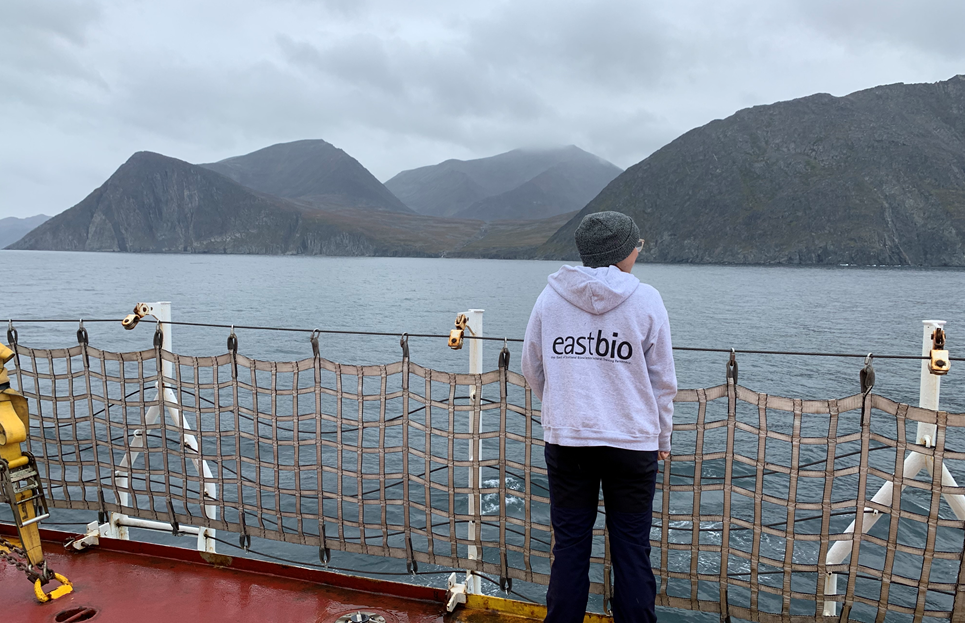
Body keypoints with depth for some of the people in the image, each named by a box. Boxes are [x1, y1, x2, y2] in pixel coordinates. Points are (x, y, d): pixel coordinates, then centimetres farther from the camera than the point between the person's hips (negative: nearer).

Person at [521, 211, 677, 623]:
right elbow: (663, 380, 0)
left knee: (569, 546, 13)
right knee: (632, 551, 12)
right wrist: (662, 438, 14)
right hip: (632, 441, -1)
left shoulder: (550, 296, 0)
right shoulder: (645, 300, -5)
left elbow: (532, 369, 8)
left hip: (565, 440, 2)